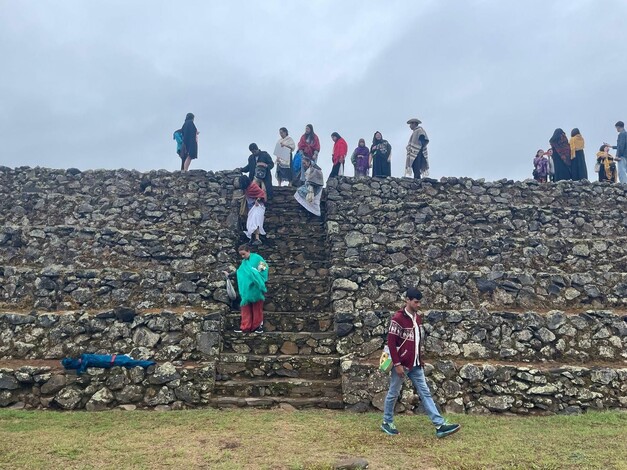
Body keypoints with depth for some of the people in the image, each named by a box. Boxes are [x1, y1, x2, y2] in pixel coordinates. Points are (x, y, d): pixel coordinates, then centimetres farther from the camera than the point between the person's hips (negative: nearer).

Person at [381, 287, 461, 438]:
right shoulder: (398, 318, -16)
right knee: (393, 393, 7)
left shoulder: (418, 317, 9)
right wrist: (397, 364, -19)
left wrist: (420, 360, 16)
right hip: (402, 364, -7)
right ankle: (387, 422, 23)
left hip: (416, 365, 7)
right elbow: (391, 342, -18)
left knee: (425, 393, 4)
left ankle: (440, 426, 3)